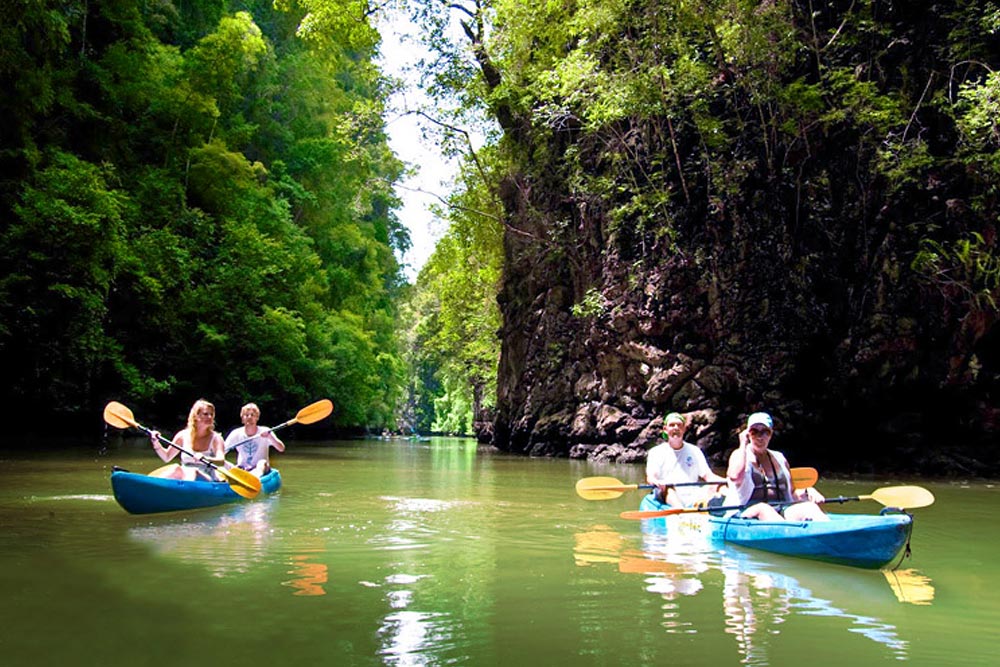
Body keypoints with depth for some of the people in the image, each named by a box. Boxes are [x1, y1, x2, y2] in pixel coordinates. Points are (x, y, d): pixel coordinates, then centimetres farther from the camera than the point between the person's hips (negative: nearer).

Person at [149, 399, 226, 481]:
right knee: (176, 469, -30)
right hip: (184, 477, 3)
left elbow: (221, 461, -16)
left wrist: (204, 459, -35)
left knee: (193, 472, -35)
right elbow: (167, 457, 20)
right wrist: (156, 443, 3)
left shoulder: (216, 438, 1)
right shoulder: (183, 435, 9)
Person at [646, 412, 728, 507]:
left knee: (713, 486, -23)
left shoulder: (695, 451, 20)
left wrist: (726, 481, -10)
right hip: (668, 499, -2)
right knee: (667, 487, -33)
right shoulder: (656, 452, 11)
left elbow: (708, 476, 12)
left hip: (692, 499, 3)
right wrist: (656, 482, -30)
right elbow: (650, 477, -4)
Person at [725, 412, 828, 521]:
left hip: (782, 509, 4)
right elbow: (735, 476, -17)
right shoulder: (739, 455, 7)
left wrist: (807, 491, 0)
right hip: (748, 511, -4)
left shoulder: (779, 458, 22)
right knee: (762, 509, -38)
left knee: (810, 507, -24)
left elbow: (791, 492, 22)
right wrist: (743, 445, -5)